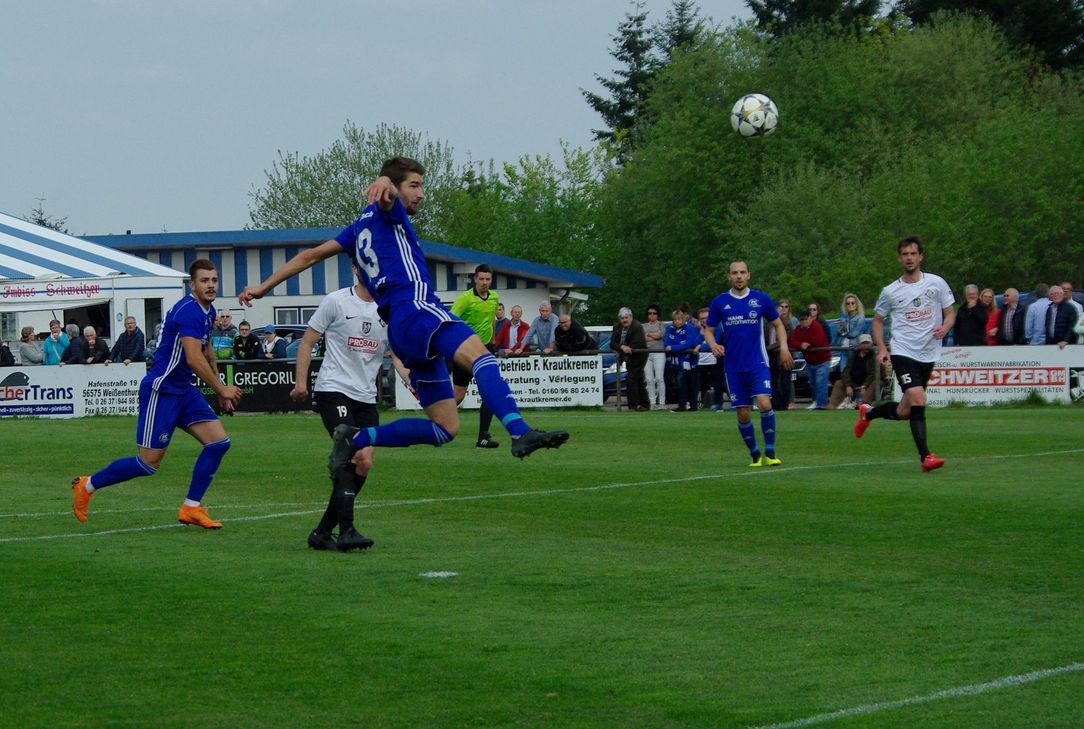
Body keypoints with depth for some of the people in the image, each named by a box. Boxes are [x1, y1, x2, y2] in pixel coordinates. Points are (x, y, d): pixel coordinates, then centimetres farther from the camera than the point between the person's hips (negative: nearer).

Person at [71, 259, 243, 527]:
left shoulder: (208, 311, 10)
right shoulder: (188, 311, -21)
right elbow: (194, 359, -27)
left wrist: (220, 386, 27)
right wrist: (221, 389, -18)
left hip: (184, 390, 9)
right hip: (160, 391, -9)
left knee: (218, 441, -2)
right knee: (149, 463, -6)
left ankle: (191, 508, 4)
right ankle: (86, 485, 13)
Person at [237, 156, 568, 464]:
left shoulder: (361, 226, 31)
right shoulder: (384, 211, 9)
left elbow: (311, 255, 32)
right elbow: (386, 197, -17)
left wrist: (263, 287, 36)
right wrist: (384, 184, -41)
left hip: (399, 328, 9)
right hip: (416, 307, -9)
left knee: (445, 428, 5)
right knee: (480, 355, -34)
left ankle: (357, 438, 6)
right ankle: (521, 433, -57)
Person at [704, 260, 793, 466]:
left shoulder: (762, 299, 2)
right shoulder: (719, 302, 3)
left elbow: (778, 324, 12)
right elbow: (708, 330, 9)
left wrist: (784, 347, -3)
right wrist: (713, 344, -13)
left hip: (758, 363, -1)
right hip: (733, 366, 1)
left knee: (764, 403, -20)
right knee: (743, 414, 1)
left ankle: (770, 452, -8)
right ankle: (755, 455, 20)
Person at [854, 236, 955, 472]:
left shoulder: (937, 283, 2)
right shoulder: (890, 292, 2)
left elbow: (950, 313, 9)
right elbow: (878, 320, 14)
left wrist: (945, 328, -13)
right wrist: (881, 348, 0)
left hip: (929, 354, 3)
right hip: (902, 352, -2)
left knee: (905, 412, 8)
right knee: (918, 399, -22)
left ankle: (868, 413, 38)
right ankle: (925, 456, -20)